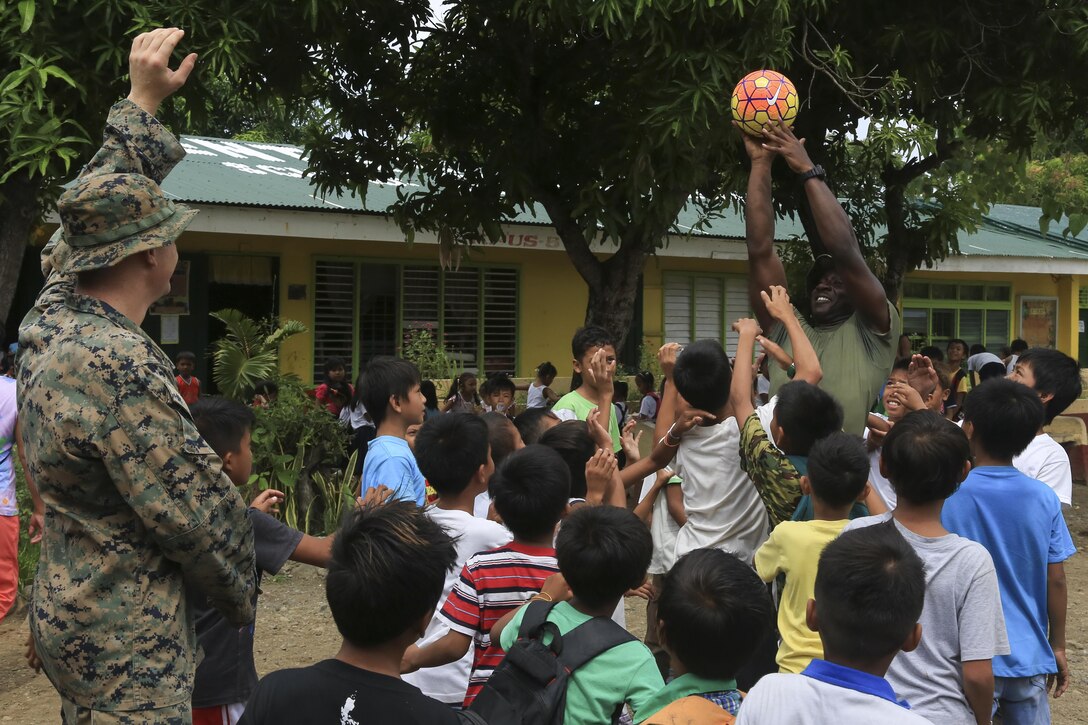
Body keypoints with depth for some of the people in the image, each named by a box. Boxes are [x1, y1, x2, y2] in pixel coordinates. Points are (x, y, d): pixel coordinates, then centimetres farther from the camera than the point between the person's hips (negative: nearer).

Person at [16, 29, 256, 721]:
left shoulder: (49, 320, -1)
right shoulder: (120, 367, -27)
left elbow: (102, 206, 15)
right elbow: (199, 514, -22)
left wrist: (143, 101, 19)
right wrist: (240, 595, -4)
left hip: (68, 606, 9)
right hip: (129, 644, -9)